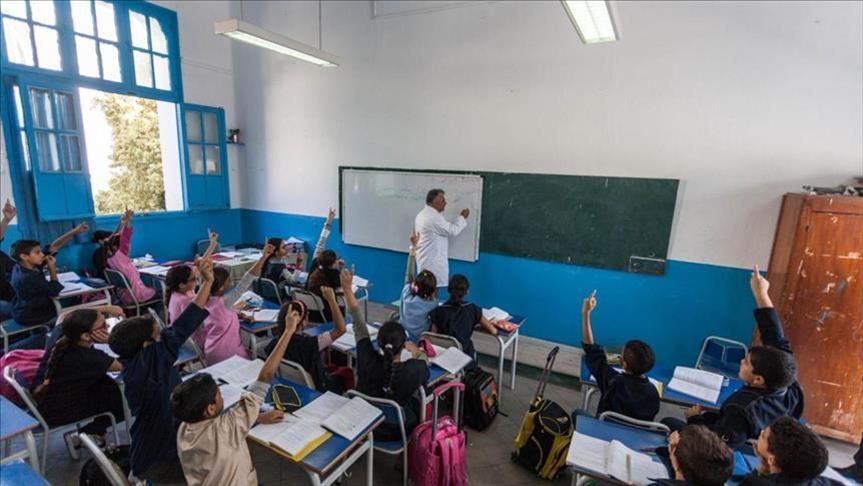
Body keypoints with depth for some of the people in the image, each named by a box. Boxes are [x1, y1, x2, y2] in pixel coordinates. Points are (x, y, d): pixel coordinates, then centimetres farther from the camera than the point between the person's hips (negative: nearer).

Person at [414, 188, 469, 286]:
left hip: (425, 259, 10)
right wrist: (462, 217, 0)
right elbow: (452, 230, -13)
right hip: (433, 261, -10)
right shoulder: (434, 216, -18)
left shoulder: (421, 215, 14)